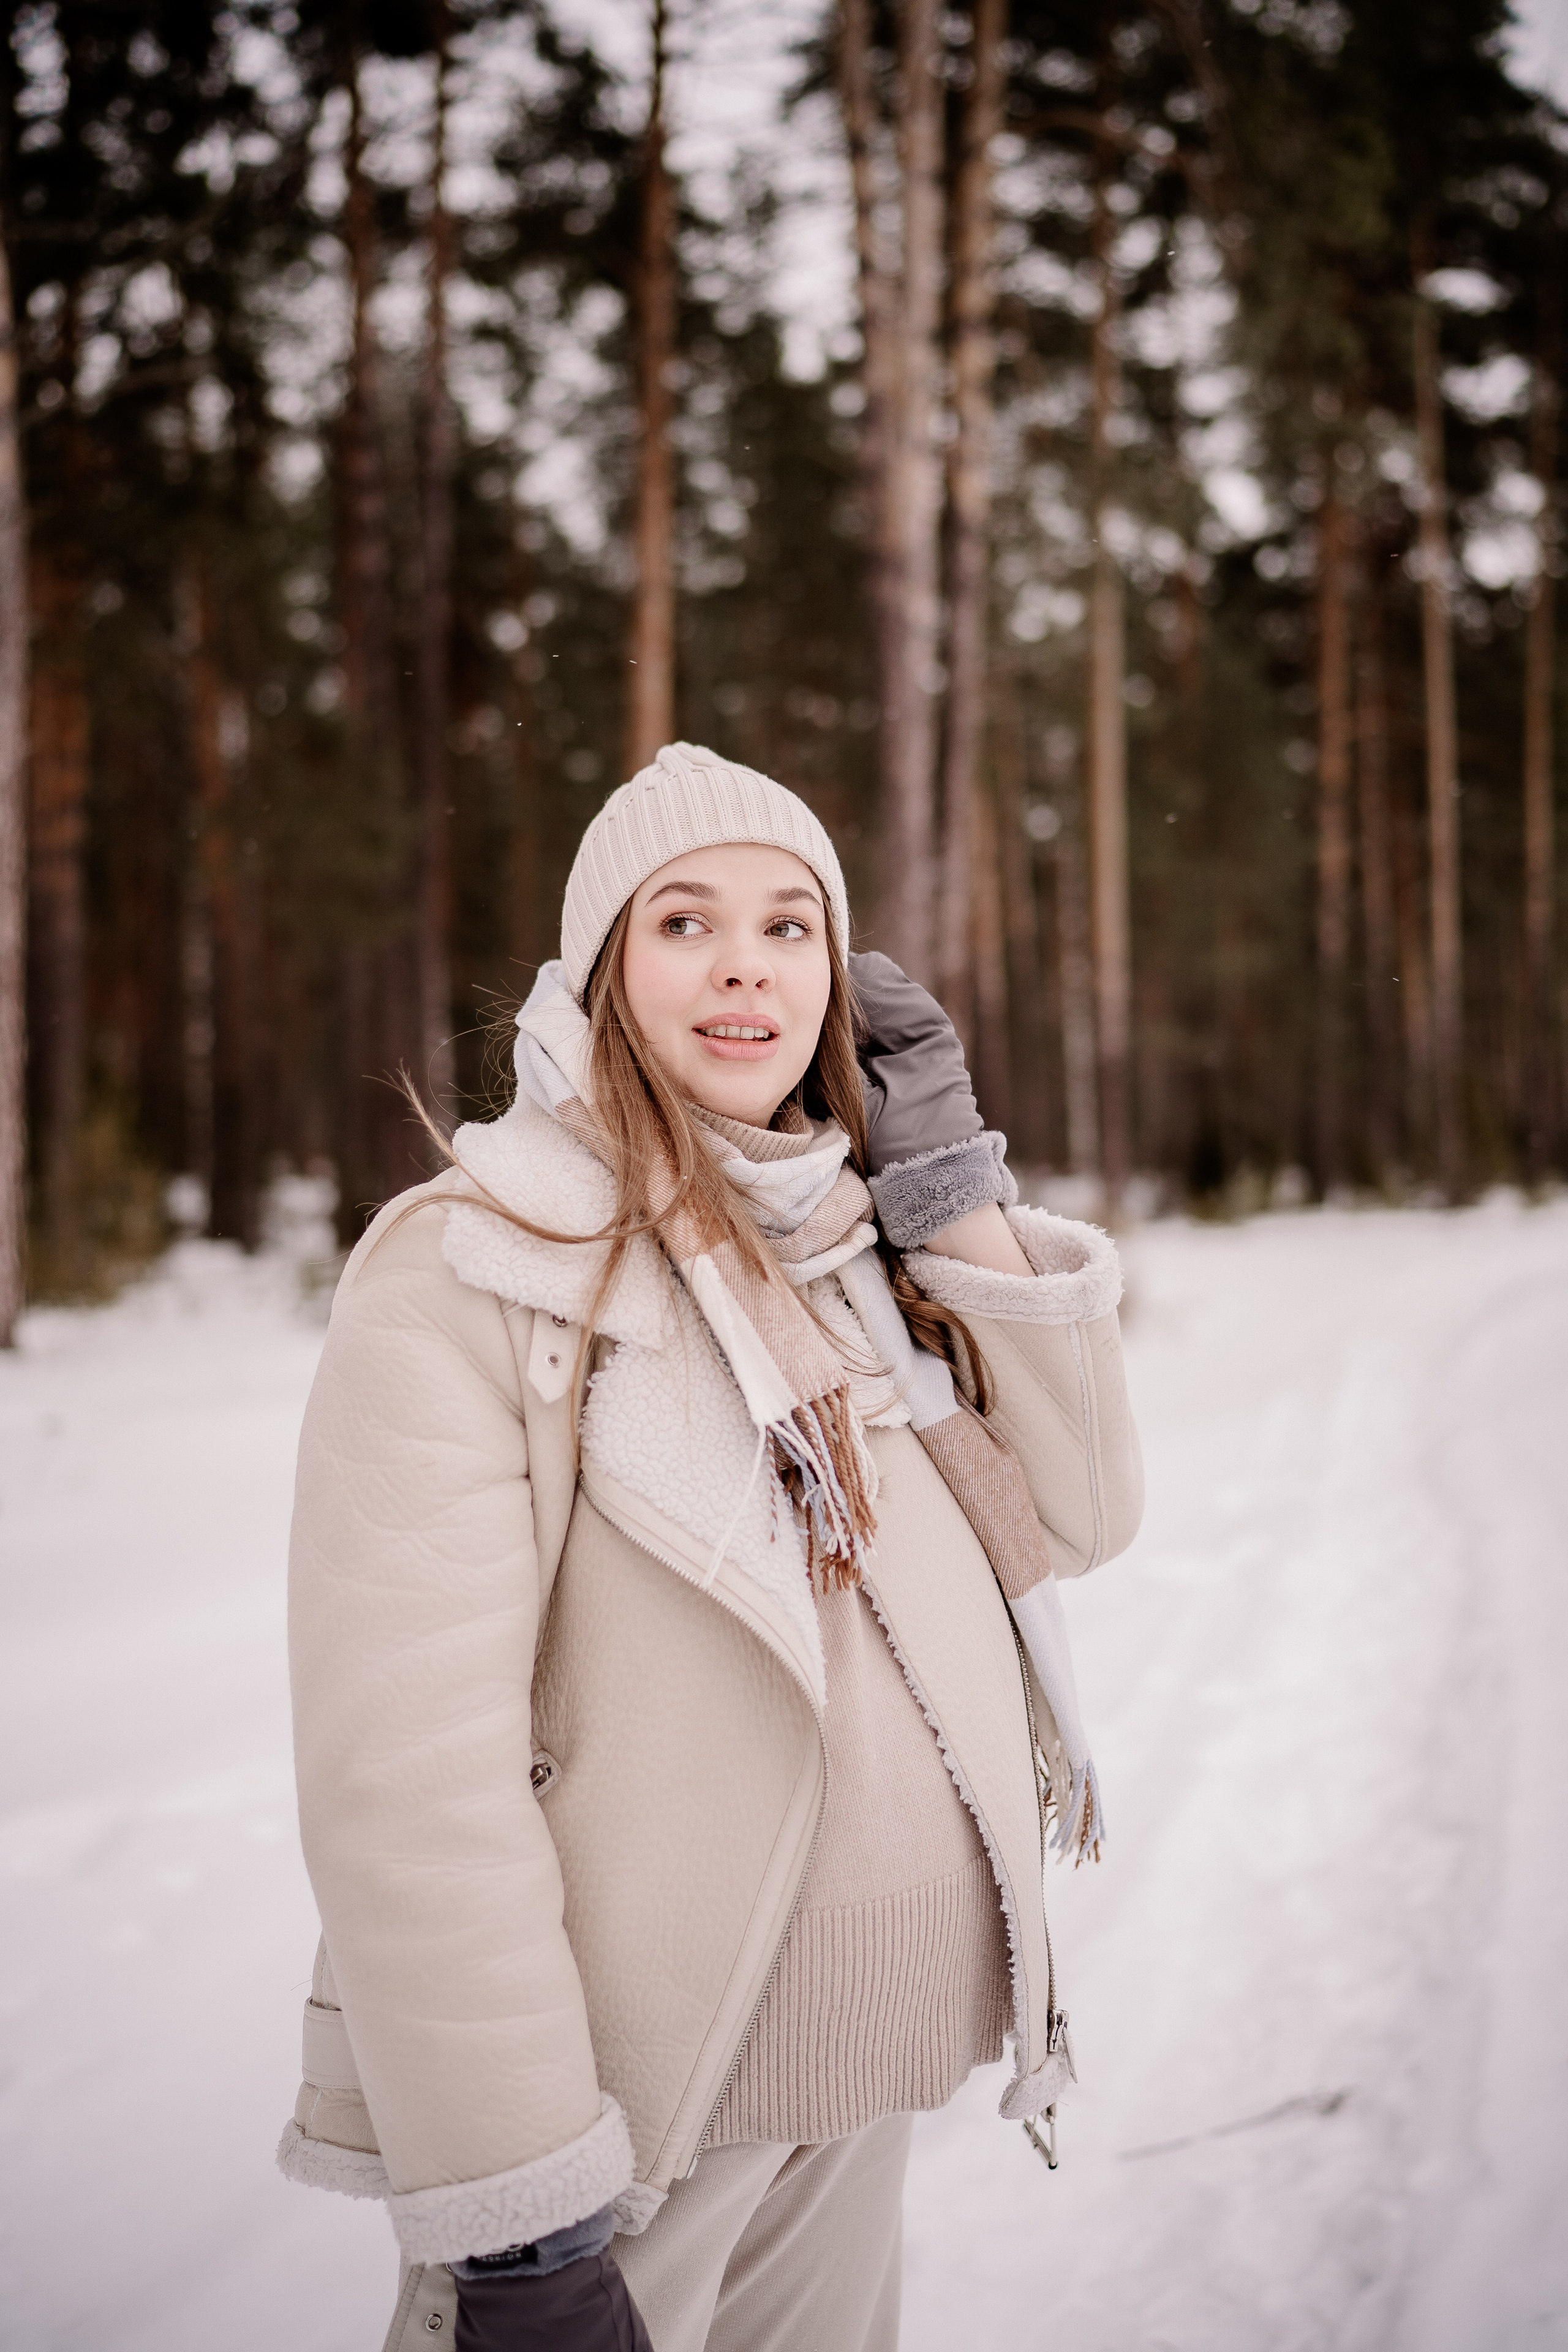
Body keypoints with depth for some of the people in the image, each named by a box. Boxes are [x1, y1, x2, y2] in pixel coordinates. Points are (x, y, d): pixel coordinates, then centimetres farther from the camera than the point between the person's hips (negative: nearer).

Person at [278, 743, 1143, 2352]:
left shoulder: (871, 1242, 6)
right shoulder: (467, 1264, -15)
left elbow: (1079, 1518, 1)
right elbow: (409, 1768, -20)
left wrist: (958, 1197, -6)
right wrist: (511, 2219, -20)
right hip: (611, 2087, -6)